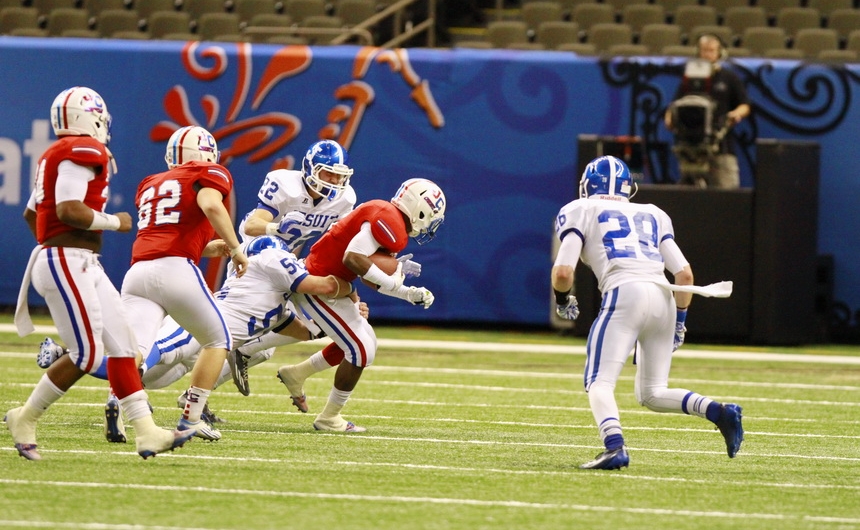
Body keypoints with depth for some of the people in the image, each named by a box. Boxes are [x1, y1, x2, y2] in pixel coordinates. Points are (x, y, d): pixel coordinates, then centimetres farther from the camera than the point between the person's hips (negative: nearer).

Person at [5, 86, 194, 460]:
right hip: (67, 262, -10)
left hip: (85, 266, 10)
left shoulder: (57, 155, 17)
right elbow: (69, 211, -23)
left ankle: (146, 431, 3)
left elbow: (30, 213, 26)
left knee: (122, 344, 5)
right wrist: (115, 222, -9)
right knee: (87, 354, -9)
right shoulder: (83, 151, -13)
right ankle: (25, 420, 4)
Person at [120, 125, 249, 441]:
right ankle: (191, 419, 11)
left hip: (138, 272, 5)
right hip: (176, 271, -5)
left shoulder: (150, 185, 29)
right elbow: (211, 205, -11)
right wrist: (235, 249, -2)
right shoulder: (208, 174, 11)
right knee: (218, 341, 17)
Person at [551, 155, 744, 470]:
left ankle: (614, 447, -32)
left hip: (625, 294, -5)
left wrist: (562, 300, 22)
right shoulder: (652, 216, 26)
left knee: (599, 383, -5)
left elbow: (563, 273, 2)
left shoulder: (582, 212, 14)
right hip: (663, 298, 5)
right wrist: (679, 321, 25)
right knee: (652, 394, 15)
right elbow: (685, 274, 17)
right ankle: (719, 412, -6)